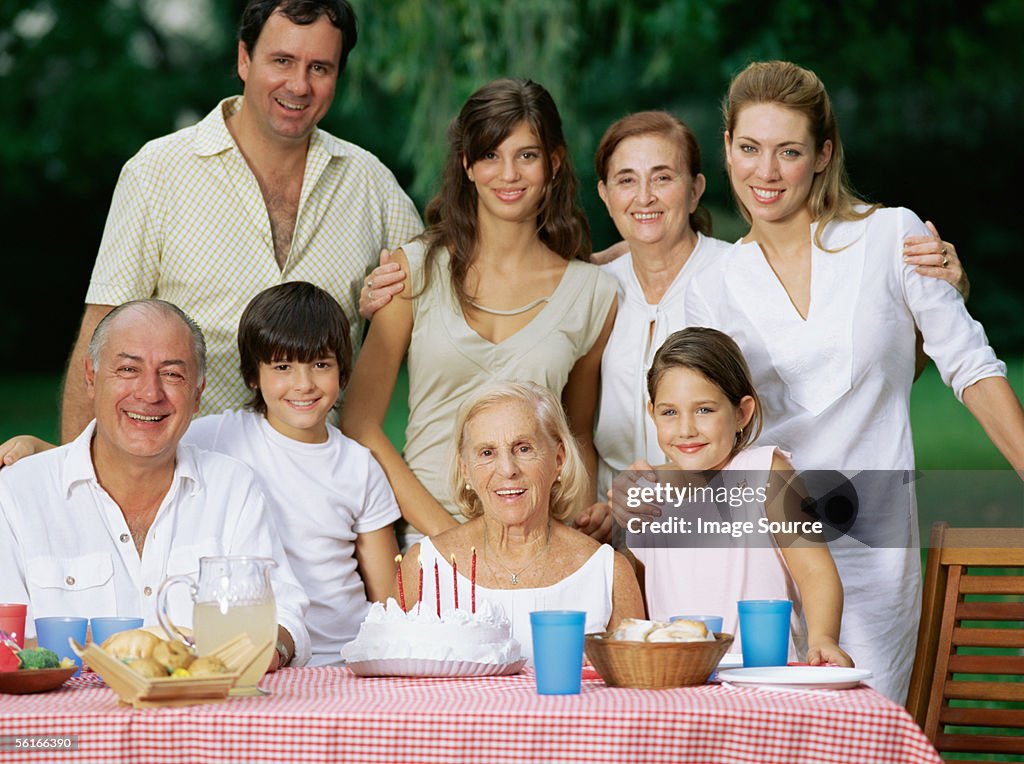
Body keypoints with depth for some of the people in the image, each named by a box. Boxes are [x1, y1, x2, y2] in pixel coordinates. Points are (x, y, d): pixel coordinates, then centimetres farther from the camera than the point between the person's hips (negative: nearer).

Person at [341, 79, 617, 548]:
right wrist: (447, 531, -7)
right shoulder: (417, 270, 5)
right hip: (425, 538, -1)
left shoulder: (592, 294, 9)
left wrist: (591, 511, 2)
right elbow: (360, 425, 3)